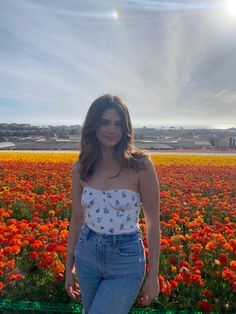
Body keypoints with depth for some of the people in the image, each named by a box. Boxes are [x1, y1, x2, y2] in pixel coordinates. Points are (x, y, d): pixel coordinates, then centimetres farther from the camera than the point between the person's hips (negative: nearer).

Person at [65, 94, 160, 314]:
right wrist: (69, 266, 11)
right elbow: (77, 218, 5)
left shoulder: (140, 164, -17)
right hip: (87, 255, 5)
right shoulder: (80, 169, -5)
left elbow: (153, 221, -10)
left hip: (126, 260, -4)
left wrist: (153, 275, -5)